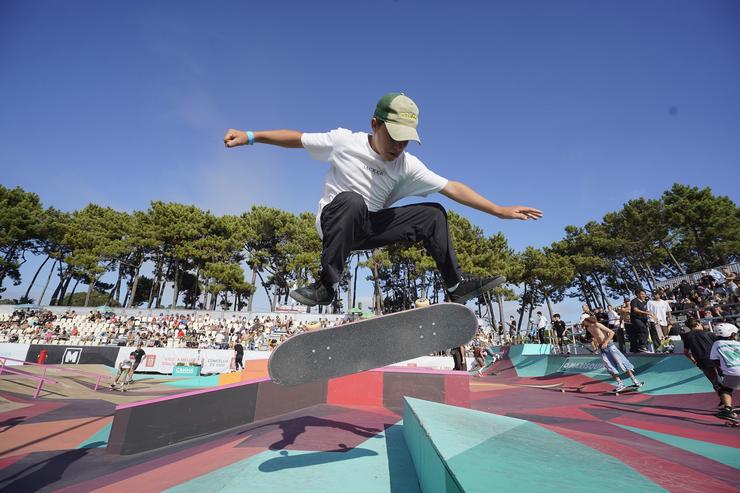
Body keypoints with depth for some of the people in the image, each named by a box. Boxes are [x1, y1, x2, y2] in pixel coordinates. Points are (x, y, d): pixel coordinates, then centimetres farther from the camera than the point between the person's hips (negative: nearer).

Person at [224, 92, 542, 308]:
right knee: (352, 201, -39)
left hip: (369, 228, 4)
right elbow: (297, 138, -1)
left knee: (433, 214, -7)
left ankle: (455, 285, -3)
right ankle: (326, 285, -28)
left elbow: (453, 189, -8)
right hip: (334, 222, -3)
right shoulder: (343, 141, -12)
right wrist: (250, 136, -3)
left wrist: (499, 210, -9)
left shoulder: (408, 165, -6)